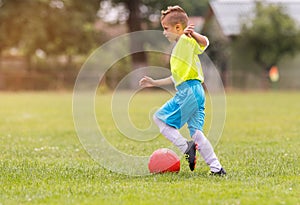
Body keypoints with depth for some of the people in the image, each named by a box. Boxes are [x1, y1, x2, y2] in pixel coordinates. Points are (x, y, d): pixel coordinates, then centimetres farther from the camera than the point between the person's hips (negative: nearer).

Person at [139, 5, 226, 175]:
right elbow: (177, 78, 32)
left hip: (188, 91, -10)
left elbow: (205, 42, -21)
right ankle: (217, 167, 0)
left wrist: (192, 33, -36)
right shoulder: (179, 48, 26)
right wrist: (155, 83, 34)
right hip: (197, 91, 10)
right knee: (196, 131, 5)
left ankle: (186, 147, -10)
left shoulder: (186, 41, -3)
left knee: (160, 118, -1)